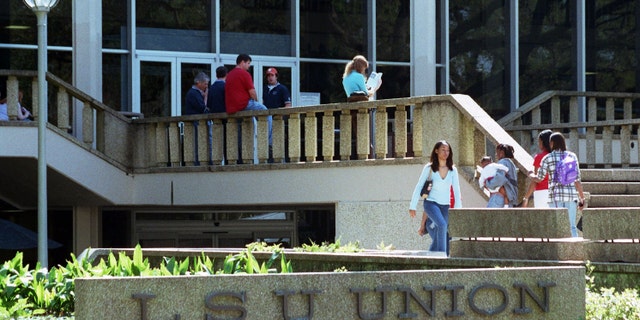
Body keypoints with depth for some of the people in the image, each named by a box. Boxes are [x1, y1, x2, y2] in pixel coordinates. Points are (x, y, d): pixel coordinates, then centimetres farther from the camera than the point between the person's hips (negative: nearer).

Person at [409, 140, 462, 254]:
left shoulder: (452, 170, 4)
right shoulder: (429, 168, -3)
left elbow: (456, 190, 4)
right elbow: (419, 187, 0)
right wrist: (412, 206, -3)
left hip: (445, 206, 3)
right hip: (431, 203, -3)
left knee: (437, 239, 2)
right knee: (442, 225, -30)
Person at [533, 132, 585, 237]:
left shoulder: (547, 158, 0)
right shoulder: (572, 156, 6)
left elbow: (539, 179, 7)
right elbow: (577, 180, 4)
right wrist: (582, 198, 11)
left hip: (556, 195, -3)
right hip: (571, 195, 3)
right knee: (572, 225, 9)